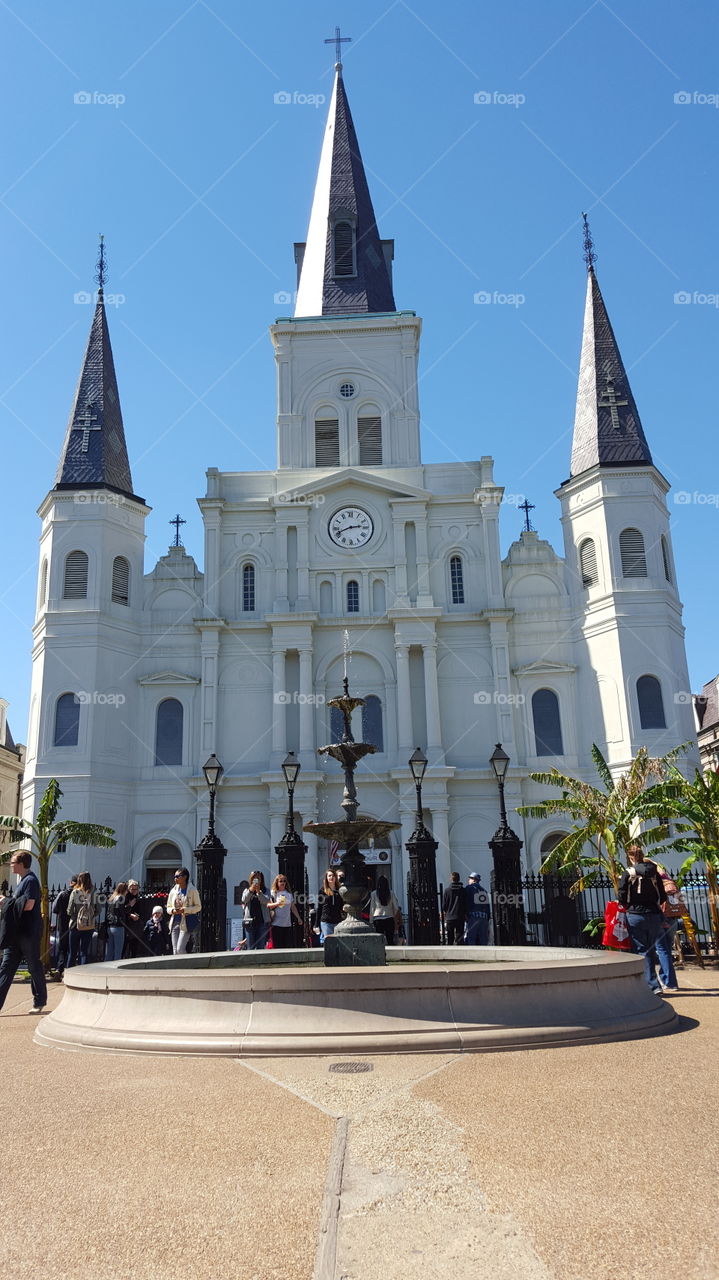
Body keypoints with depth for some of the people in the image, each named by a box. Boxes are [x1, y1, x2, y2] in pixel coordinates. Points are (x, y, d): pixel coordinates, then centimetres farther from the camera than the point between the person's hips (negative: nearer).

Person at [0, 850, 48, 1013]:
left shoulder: (31, 880, -14)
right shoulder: (23, 881, 15)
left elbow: (28, 905, -24)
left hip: (28, 933, -10)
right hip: (16, 933, 10)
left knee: (34, 967, 3)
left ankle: (39, 1002, 15)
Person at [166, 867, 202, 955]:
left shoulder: (192, 890, -4)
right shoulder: (173, 891, 10)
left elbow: (198, 907, -3)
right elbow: (168, 908, 17)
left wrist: (184, 910, -16)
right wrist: (172, 910, -7)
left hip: (186, 923, -5)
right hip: (175, 923, 5)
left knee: (180, 949, -14)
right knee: (175, 951, 5)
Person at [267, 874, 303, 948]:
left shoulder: (290, 893, 14)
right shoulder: (273, 893, 3)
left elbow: (293, 907, 19)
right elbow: (268, 906, -2)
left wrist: (298, 918, 16)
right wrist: (276, 903, -17)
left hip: (287, 923, 3)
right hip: (276, 923, -3)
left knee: (287, 946, 0)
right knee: (277, 946, -5)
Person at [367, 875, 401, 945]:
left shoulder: (373, 894, -1)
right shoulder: (391, 893, 3)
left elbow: (372, 909, 1)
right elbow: (397, 907, 5)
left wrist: (371, 921, 8)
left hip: (378, 919, -1)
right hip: (389, 919, 1)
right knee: (390, 940, 6)